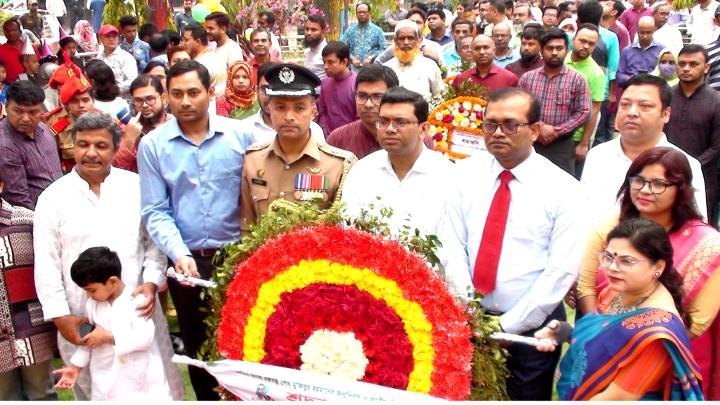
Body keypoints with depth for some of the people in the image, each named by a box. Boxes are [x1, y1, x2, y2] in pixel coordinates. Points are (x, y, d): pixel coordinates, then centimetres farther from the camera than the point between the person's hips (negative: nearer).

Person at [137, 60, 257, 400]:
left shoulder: (240, 135, -3)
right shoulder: (152, 145, -2)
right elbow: (155, 211, -4)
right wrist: (179, 254, -18)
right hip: (187, 261, 1)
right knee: (198, 344, 17)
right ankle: (209, 397, 36)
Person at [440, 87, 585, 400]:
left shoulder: (562, 188, -8)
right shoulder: (465, 172, 1)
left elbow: (563, 269, -12)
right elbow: (452, 244, -5)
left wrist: (507, 326, -14)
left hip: (531, 326, -2)